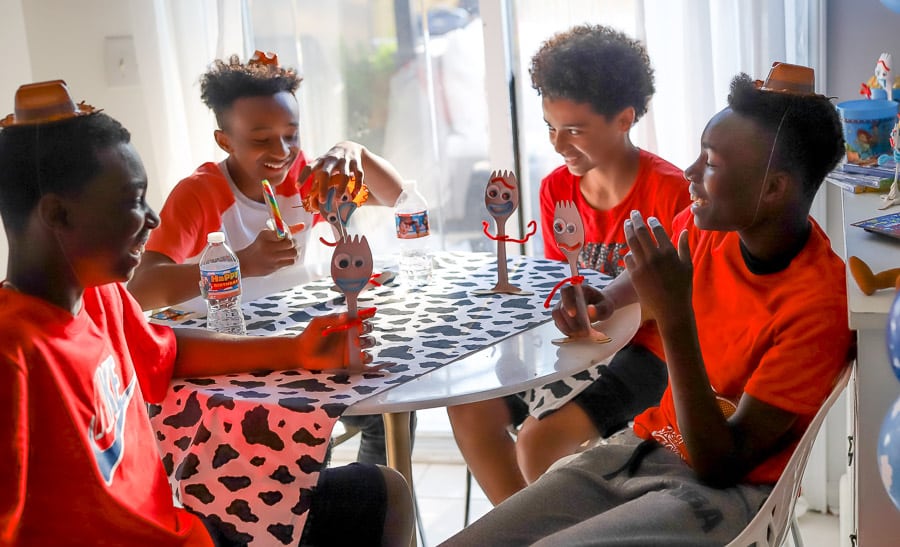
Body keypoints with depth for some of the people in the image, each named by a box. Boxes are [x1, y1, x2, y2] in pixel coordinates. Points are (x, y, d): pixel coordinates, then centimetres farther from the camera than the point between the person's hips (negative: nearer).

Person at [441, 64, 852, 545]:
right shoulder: (704, 228, -1)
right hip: (645, 446, 6)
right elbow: (644, 273, 26)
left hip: (731, 489, -6)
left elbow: (721, 465, -21)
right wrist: (607, 299, 3)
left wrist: (675, 317, -28)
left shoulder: (820, 303, -21)